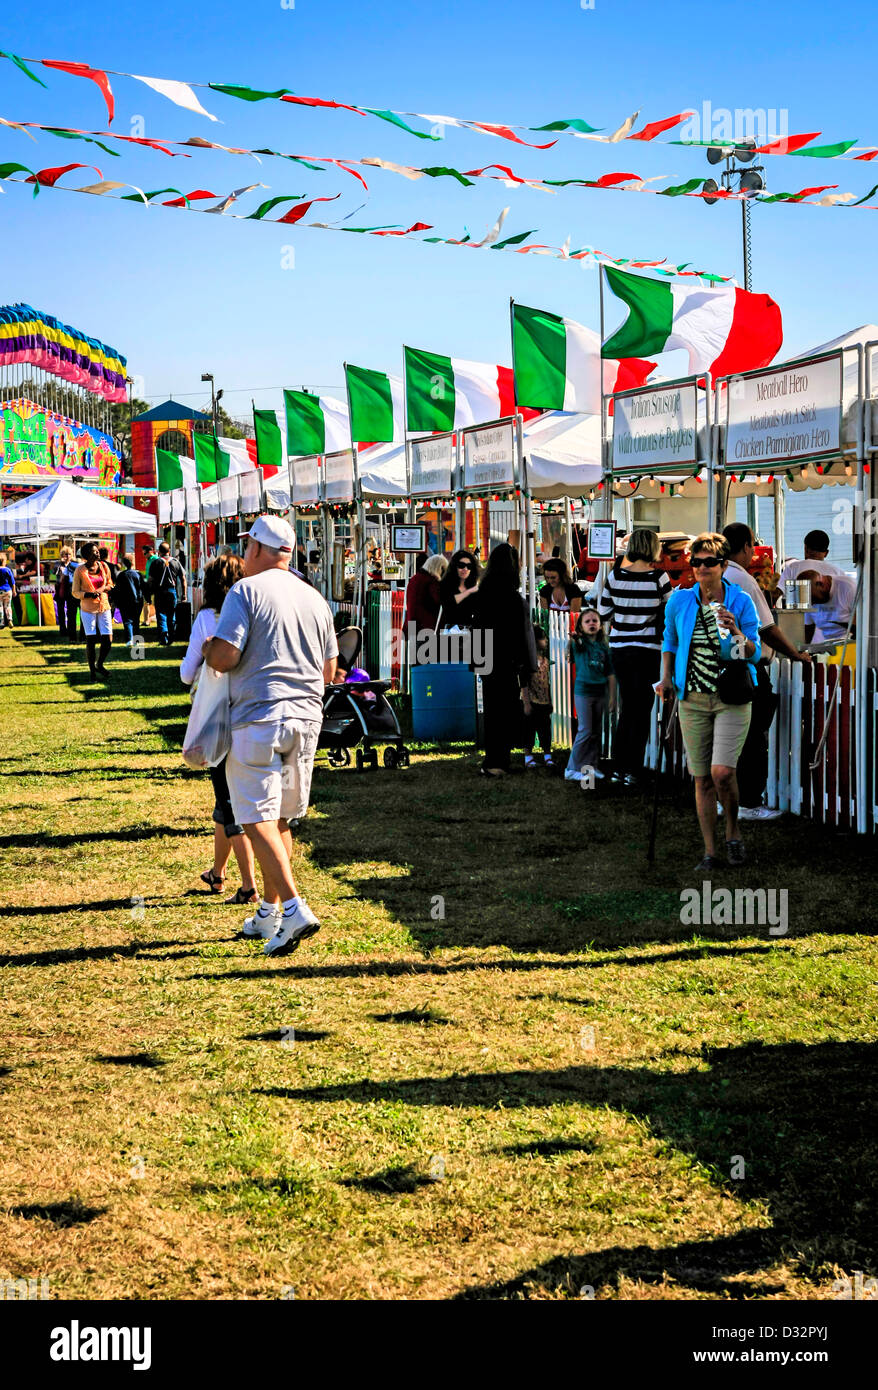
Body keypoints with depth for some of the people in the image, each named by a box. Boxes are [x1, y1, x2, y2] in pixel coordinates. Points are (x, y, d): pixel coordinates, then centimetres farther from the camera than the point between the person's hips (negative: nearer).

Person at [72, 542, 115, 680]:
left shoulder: (103, 566, 4)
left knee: (108, 639, -2)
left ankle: (100, 665, 22)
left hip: (104, 606, 3)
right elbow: (75, 592, -2)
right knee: (91, 640, -2)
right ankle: (92, 670, 12)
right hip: (88, 608, -3)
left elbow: (109, 584, 16)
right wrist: (88, 594, -20)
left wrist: (100, 590, -6)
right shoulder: (80, 570, -6)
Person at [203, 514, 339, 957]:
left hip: (260, 716, -6)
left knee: (258, 819, -6)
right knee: (281, 818, 15)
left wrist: (207, 649, 7)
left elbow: (225, 656, -15)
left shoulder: (246, 590, -6)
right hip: (307, 717, 6)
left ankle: (294, 908, -19)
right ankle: (269, 912, 23)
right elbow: (329, 672, 15)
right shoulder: (315, 599, 13)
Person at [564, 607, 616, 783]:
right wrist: (574, 637, -18)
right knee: (585, 731, -7)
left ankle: (591, 766, 16)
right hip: (583, 691, -4)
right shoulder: (577, 644, 0)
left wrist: (612, 697, 6)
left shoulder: (604, 647, 8)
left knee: (596, 732, 8)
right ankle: (572, 769, -1)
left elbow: (610, 674, 10)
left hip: (600, 692, 4)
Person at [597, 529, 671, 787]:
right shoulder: (658, 577, -10)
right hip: (647, 649, -3)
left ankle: (619, 765, 20)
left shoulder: (615, 576, -2)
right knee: (642, 710, 4)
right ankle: (633, 771, 4)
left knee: (627, 707, 16)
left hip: (619, 648, 3)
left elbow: (603, 613, 5)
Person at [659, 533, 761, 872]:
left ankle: (733, 832, 9)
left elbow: (756, 653, -2)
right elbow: (669, 641, 20)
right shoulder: (679, 601, 4)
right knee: (702, 779, 3)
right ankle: (710, 852, 12)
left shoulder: (741, 601, -3)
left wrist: (736, 632, -20)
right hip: (692, 700, 3)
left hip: (732, 698, -3)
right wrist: (666, 678, 8)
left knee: (722, 771, -17)